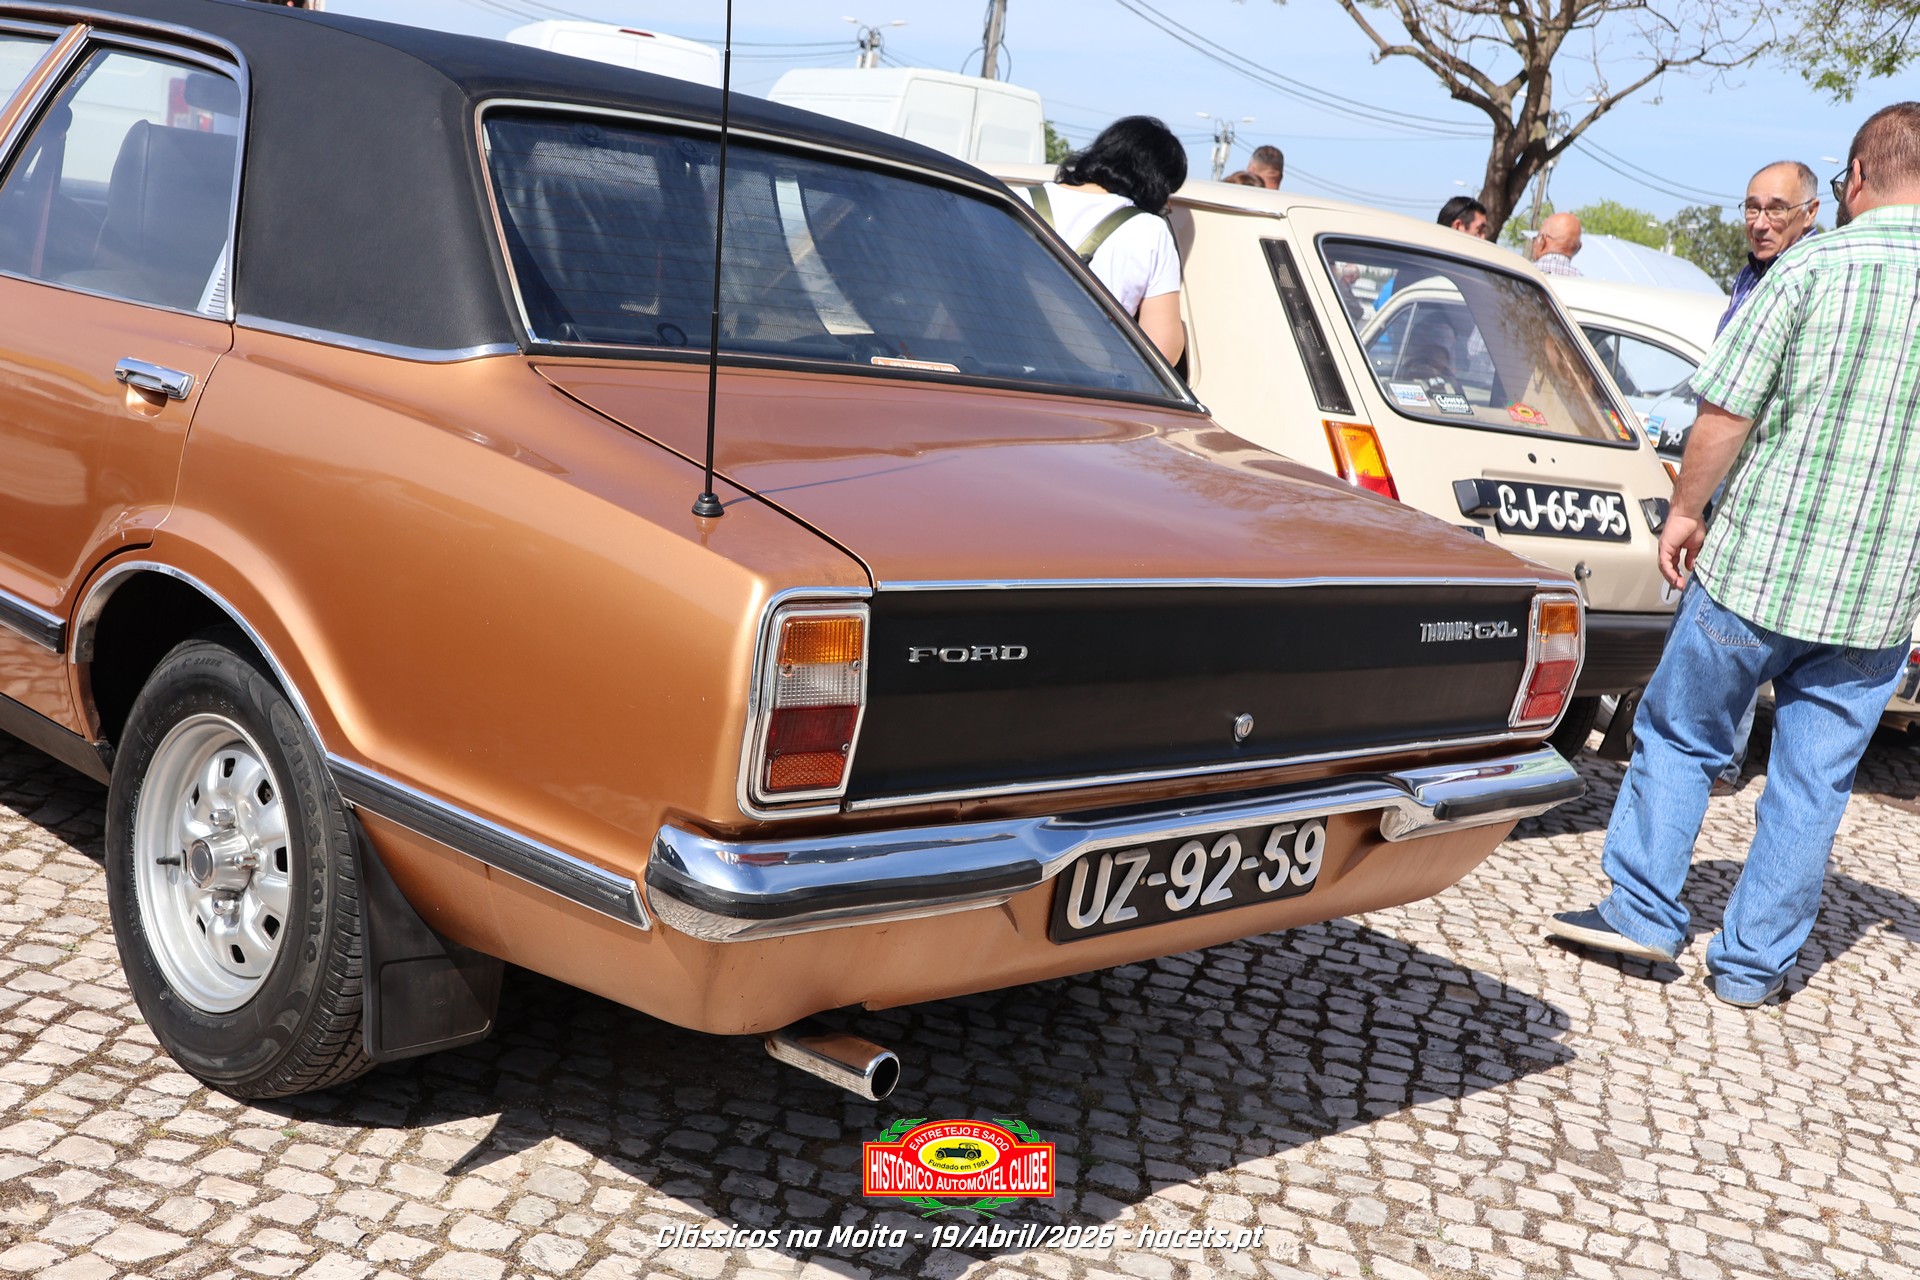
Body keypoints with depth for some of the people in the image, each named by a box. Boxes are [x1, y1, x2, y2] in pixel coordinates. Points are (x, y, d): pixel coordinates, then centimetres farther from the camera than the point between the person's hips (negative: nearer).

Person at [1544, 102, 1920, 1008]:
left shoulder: (1812, 269, -9)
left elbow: (1725, 411, -10)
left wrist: (1685, 510, 3)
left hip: (1757, 564, -3)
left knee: (1679, 736, 15)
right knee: (1813, 782, 11)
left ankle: (1642, 908, 18)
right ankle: (1753, 963, 18)